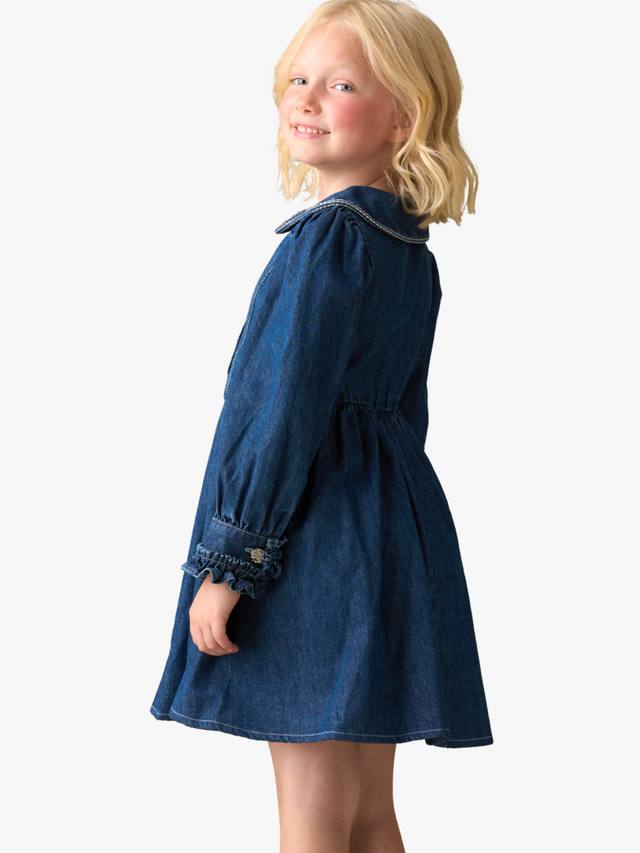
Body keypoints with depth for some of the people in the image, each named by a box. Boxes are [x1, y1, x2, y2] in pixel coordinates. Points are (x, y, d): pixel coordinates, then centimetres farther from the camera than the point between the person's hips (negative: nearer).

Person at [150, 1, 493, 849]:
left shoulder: (325, 238, -15)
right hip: (391, 538, 9)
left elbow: (286, 408, -19)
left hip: (318, 547, -9)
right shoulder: (413, 254, 12)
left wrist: (228, 560, -16)